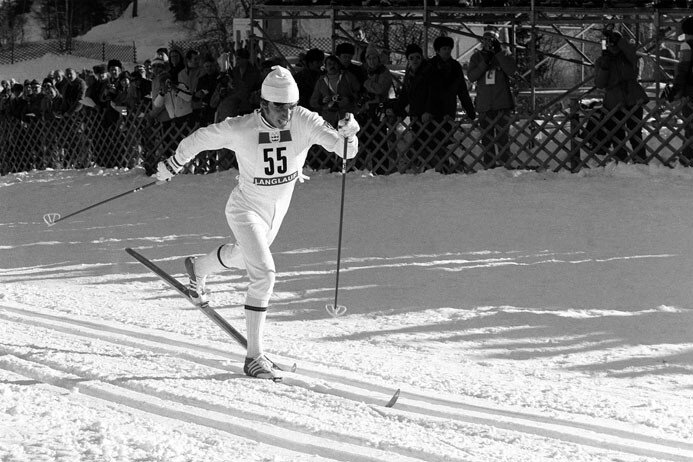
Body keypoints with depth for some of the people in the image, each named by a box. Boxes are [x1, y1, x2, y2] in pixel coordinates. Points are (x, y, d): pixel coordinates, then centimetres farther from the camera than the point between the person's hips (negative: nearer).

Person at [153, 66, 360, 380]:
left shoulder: (304, 121, -22)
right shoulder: (241, 130, -27)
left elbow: (344, 150, -27)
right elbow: (201, 138, -9)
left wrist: (348, 134, -49)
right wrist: (173, 164, 3)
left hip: (277, 212, 5)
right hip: (246, 209, -5)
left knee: (244, 256, 32)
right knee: (264, 273, -23)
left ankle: (198, 268, 67)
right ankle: (254, 357, -17)